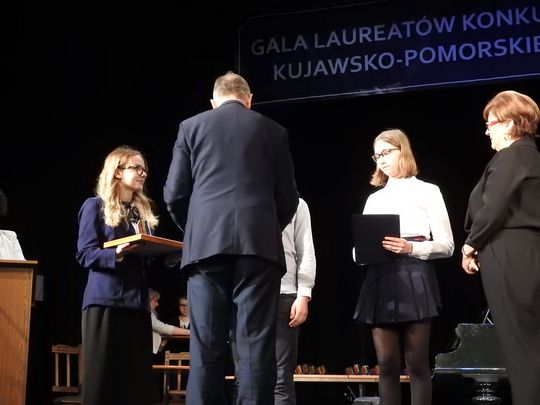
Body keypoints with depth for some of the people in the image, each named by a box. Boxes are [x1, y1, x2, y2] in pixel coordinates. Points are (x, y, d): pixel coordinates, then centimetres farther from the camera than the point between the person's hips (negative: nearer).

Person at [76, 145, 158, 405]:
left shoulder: (143, 210, 18)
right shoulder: (95, 206, 1)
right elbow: (85, 254, -8)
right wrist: (117, 254, -24)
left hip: (138, 300, 6)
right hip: (105, 299, -5)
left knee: (137, 377, 2)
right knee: (102, 376, -5)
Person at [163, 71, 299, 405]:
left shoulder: (191, 126, 13)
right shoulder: (273, 130, 14)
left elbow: (175, 194, 9)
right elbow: (288, 197, 11)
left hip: (206, 244, 0)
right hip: (259, 244, 0)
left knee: (207, 346, 0)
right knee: (255, 344, -2)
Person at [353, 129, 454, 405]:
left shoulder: (427, 191, 8)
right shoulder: (374, 199, 21)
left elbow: (446, 245, 1)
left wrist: (410, 248, -16)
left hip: (413, 281, -4)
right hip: (380, 282, 4)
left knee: (417, 363, -3)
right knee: (387, 364, 1)